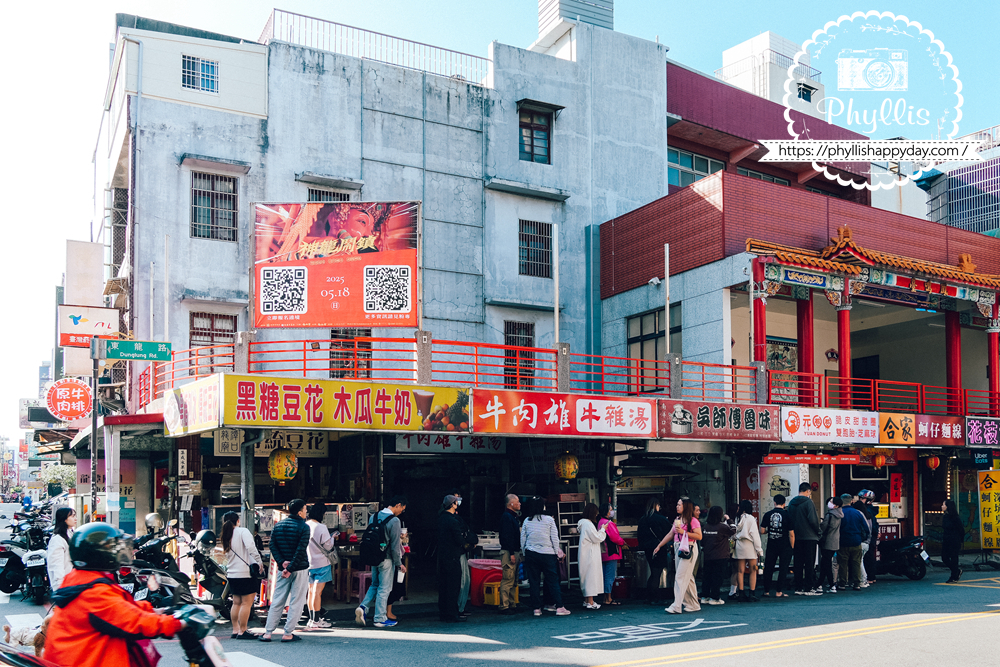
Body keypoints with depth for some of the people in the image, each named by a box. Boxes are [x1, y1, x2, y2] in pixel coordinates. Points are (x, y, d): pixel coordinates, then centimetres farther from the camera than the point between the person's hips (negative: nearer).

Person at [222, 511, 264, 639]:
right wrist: (259, 561, -20)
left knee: (236, 603, 16)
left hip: (232, 574, 8)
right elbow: (250, 547, -22)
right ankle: (242, 631, -3)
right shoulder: (243, 531, -7)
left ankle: (235, 630, 20)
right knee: (247, 603, -3)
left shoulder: (226, 537, 14)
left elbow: (227, 553, 15)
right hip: (246, 573, -7)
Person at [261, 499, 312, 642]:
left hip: (282, 569, 5)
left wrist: (282, 562, -4)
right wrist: (290, 568, -16)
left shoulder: (278, 525, 8)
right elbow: (301, 550, -17)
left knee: (277, 602, 10)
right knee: (296, 603, 3)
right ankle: (288, 634, 3)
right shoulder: (303, 527, -10)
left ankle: (267, 633, 9)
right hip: (300, 570, -5)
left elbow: (272, 546, 3)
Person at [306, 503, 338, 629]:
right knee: (317, 592, -2)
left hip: (308, 563, 6)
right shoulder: (321, 527, -17)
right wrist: (333, 537, 6)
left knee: (311, 591, 15)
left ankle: (312, 619, 22)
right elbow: (328, 546, -13)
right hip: (321, 563, -6)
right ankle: (316, 621, 1)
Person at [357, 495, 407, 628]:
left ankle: (363, 607, 2)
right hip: (386, 560, -7)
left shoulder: (374, 517, 6)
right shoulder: (394, 520, -16)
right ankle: (380, 619, 9)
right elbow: (394, 546, -16)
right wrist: (399, 563, -6)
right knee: (384, 588, 3)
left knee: (374, 585, 20)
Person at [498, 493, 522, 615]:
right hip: (509, 552, -10)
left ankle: (510, 604, 17)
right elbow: (506, 536, -19)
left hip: (514, 552, 10)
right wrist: (511, 554, -22)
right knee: (508, 579, -9)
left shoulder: (513, 516, 19)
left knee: (512, 580, 12)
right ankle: (504, 606, -6)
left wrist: (516, 552, 18)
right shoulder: (506, 516, -13)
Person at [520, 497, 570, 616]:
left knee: (534, 582, 5)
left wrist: (525, 553, 16)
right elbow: (554, 538, -2)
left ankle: (536, 608, 6)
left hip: (531, 554, 2)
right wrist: (557, 553, 6)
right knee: (553, 581, 2)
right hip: (547, 554, -2)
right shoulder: (549, 520, -3)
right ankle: (559, 607, 1)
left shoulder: (527, 521, 4)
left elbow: (522, 539, 7)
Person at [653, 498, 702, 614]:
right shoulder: (677, 520, 15)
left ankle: (676, 606, -12)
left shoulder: (693, 520, -7)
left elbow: (699, 536, -14)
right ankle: (694, 605, 17)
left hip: (688, 551, -8)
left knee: (680, 577, -11)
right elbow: (670, 535, 20)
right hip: (678, 550, 8)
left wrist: (683, 532, -18)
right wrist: (659, 546, 19)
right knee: (687, 578, 10)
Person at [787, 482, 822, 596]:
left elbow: (789, 520, 9)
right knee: (810, 563, 0)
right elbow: (813, 519, -16)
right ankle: (809, 588, 1)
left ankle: (798, 588, 11)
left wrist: (793, 532, 13)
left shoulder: (792, 503, 9)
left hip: (797, 538, 6)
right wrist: (817, 531, -2)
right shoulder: (808, 502, -11)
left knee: (798, 564, 9)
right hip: (809, 537, -6)